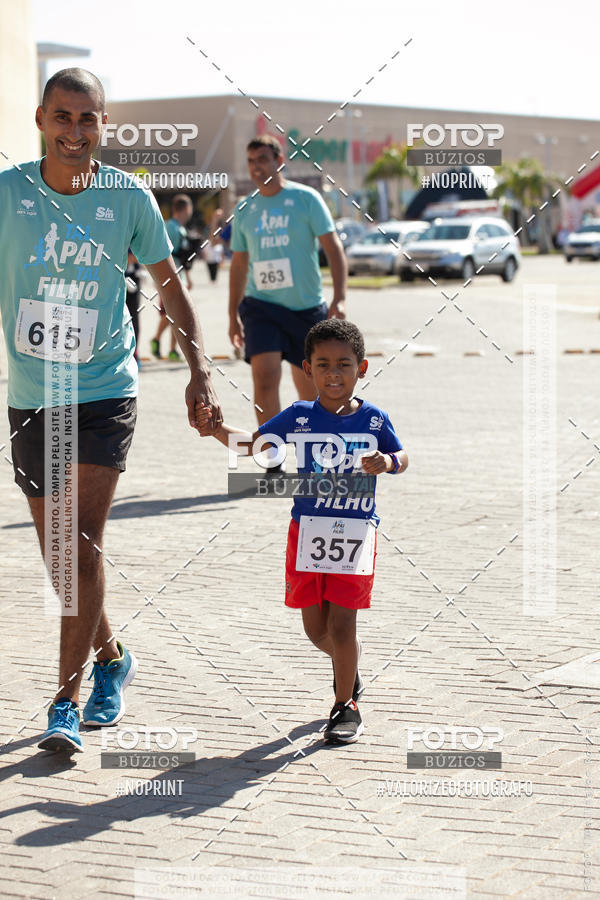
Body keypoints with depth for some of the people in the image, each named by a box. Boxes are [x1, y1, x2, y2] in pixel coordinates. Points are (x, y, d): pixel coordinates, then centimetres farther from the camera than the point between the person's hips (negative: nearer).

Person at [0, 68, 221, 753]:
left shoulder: (129, 198, -4)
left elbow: (168, 283, 7)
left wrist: (199, 372, 0)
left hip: (104, 391, -2)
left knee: (82, 546, -13)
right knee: (56, 555, 10)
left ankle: (66, 699, -6)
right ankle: (110, 656, 35)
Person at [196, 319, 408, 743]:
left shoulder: (374, 419, -3)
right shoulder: (298, 417, -1)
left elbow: (400, 456, 10)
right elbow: (253, 444, 9)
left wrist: (387, 462, -14)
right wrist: (217, 429, -9)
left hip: (356, 531, -2)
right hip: (307, 529, 3)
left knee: (341, 624, -7)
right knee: (316, 629, 10)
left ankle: (347, 707, 9)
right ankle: (350, 662, 43)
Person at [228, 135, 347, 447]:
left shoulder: (306, 198, -2)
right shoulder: (244, 210, 8)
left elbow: (333, 248, -5)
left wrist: (339, 298, -16)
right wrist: (233, 315, 14)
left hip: (308, 307, -1)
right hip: (261, 305, 1)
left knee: (310, 389, 8)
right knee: (265, 377, -18)